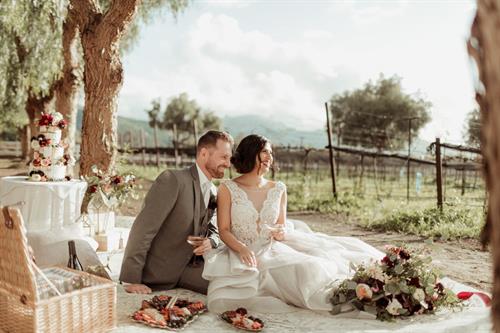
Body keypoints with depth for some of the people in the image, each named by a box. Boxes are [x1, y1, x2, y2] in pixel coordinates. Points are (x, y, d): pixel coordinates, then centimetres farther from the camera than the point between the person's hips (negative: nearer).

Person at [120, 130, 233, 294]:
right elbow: (143, 228, -22)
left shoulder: (212, 193, 8)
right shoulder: (173, 180, -18)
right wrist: (131, 280, -23)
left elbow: (213, 231, 17)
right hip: (157, 273, -7)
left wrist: (210, 242, -9)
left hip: (187, 267, 7)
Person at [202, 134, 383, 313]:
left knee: (306, 269, -25)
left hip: (273, 251, 2)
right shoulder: (227, 188, -2)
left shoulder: (278, 189, 8)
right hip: (239, 254, -2)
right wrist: (243, 249, -23)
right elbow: (224, 230, -4)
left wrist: (281, 233, -10)